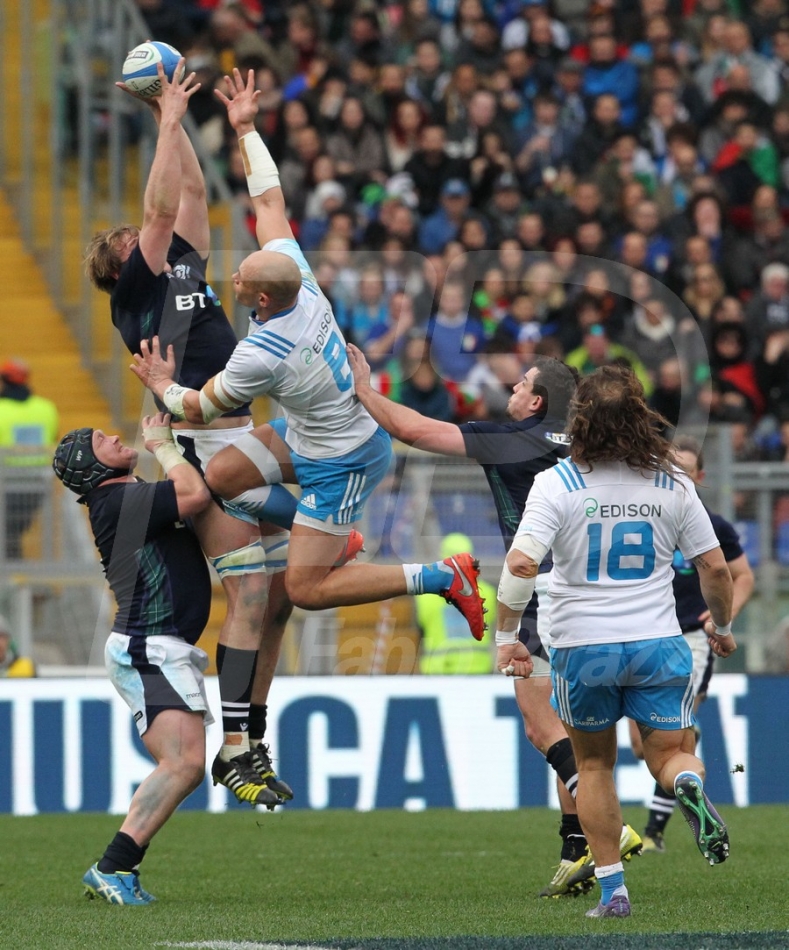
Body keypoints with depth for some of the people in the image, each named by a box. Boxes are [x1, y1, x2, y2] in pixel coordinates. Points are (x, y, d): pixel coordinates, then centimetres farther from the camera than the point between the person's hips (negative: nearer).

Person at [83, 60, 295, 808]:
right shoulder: (135, 289, 1)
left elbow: (191, 192, 23)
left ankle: (255, 742, 12)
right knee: (251, 593, -13)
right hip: (201, 452, -8)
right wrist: (168, 123, -1)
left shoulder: (185, 270, 20)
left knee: (276, 596, 6)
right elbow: (162, 206, -6)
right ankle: (233, 749, -12)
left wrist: (173, 118, 21)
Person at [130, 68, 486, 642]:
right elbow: (270, 198, 2)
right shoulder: (297, 274, -13)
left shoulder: (262, 356, -32)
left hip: (341, 464, -9)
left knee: (307, 591, -7)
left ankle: (442, 578, -6)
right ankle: (333, 538, 21)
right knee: (219, 477, 5)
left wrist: (163, 386, 6)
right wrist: (245, 128, 7)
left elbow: (198, 411, -13)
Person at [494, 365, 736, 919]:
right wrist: (722, 628, 21)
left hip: (582, 648, -1)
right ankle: (690, 784, -29)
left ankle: (612, 890, 15)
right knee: (670, 753, 10)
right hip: (658, 644, 1)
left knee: (594, 766, 17)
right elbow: (715, 568, 4)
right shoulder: (674, 484, 0)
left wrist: (506, 636, -9)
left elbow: (521, 565, -19)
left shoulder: (557, 484, -8)